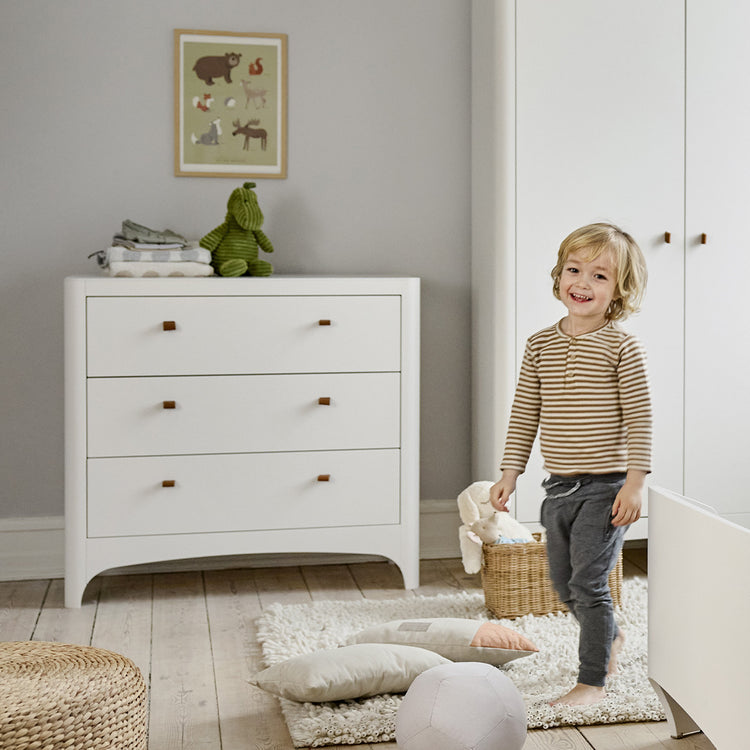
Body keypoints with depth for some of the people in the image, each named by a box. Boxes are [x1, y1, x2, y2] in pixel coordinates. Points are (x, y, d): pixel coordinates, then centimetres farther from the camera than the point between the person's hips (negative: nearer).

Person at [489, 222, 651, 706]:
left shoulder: (623, 347, -10)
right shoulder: (540, 345, 4)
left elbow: (640, 420, -11)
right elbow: (524, 413, 8)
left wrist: (635, 483, -16)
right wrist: (510, 472, 5)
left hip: (605, 487, -6)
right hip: (558, 487, 6)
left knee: (589, 583, -5)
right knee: (565, 585, 17)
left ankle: (594, 681, 10)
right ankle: (611, 637, 44)